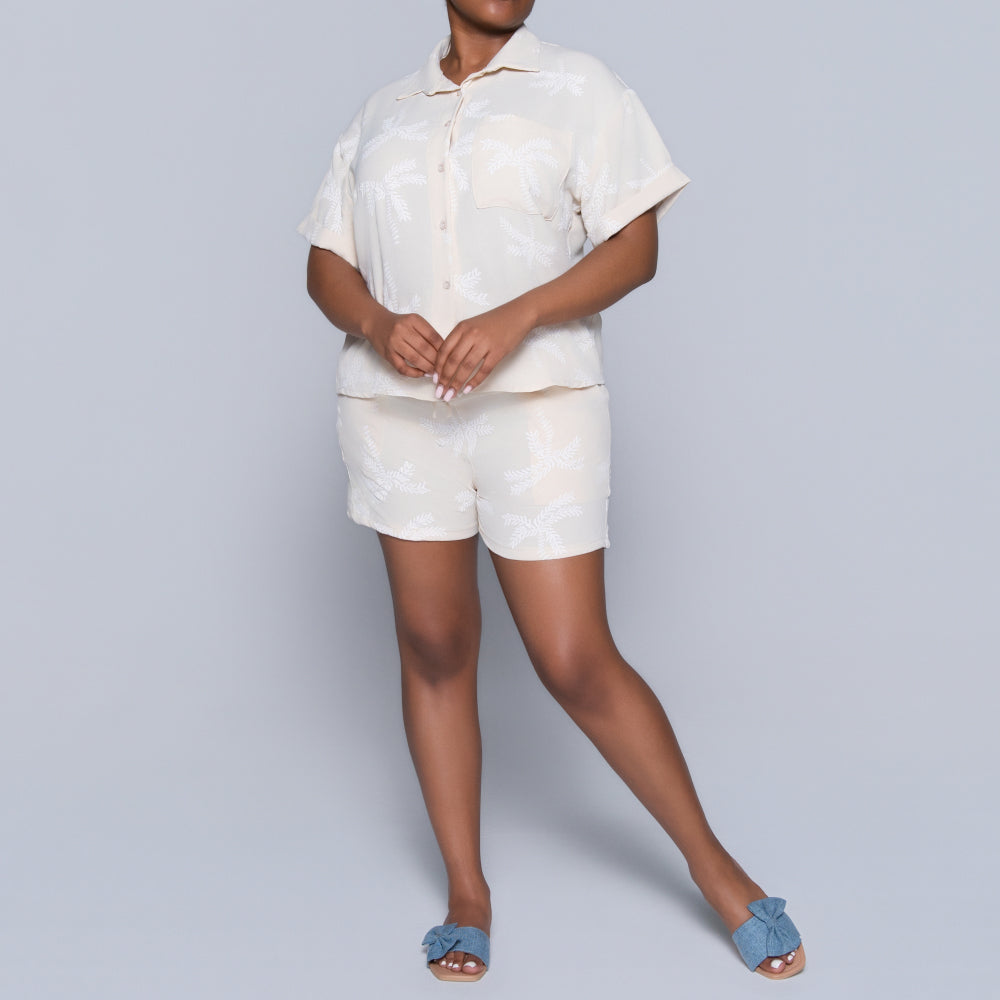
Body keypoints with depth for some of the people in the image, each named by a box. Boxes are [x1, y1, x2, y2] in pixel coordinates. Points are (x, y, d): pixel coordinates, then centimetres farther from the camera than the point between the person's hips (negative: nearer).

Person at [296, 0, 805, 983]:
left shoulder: (581, 88, 5)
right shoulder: (381, 114, 15)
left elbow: (634, 246, -5)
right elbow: (326, 263, 12)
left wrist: (515, 317, -19)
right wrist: (377, 323, -10)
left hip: (536, 401, -4)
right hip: (397, 407, 4)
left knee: (576, 662, -6)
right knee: (432, 643, 5)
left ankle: (713, 864, 14)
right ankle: (467, 894, 18)